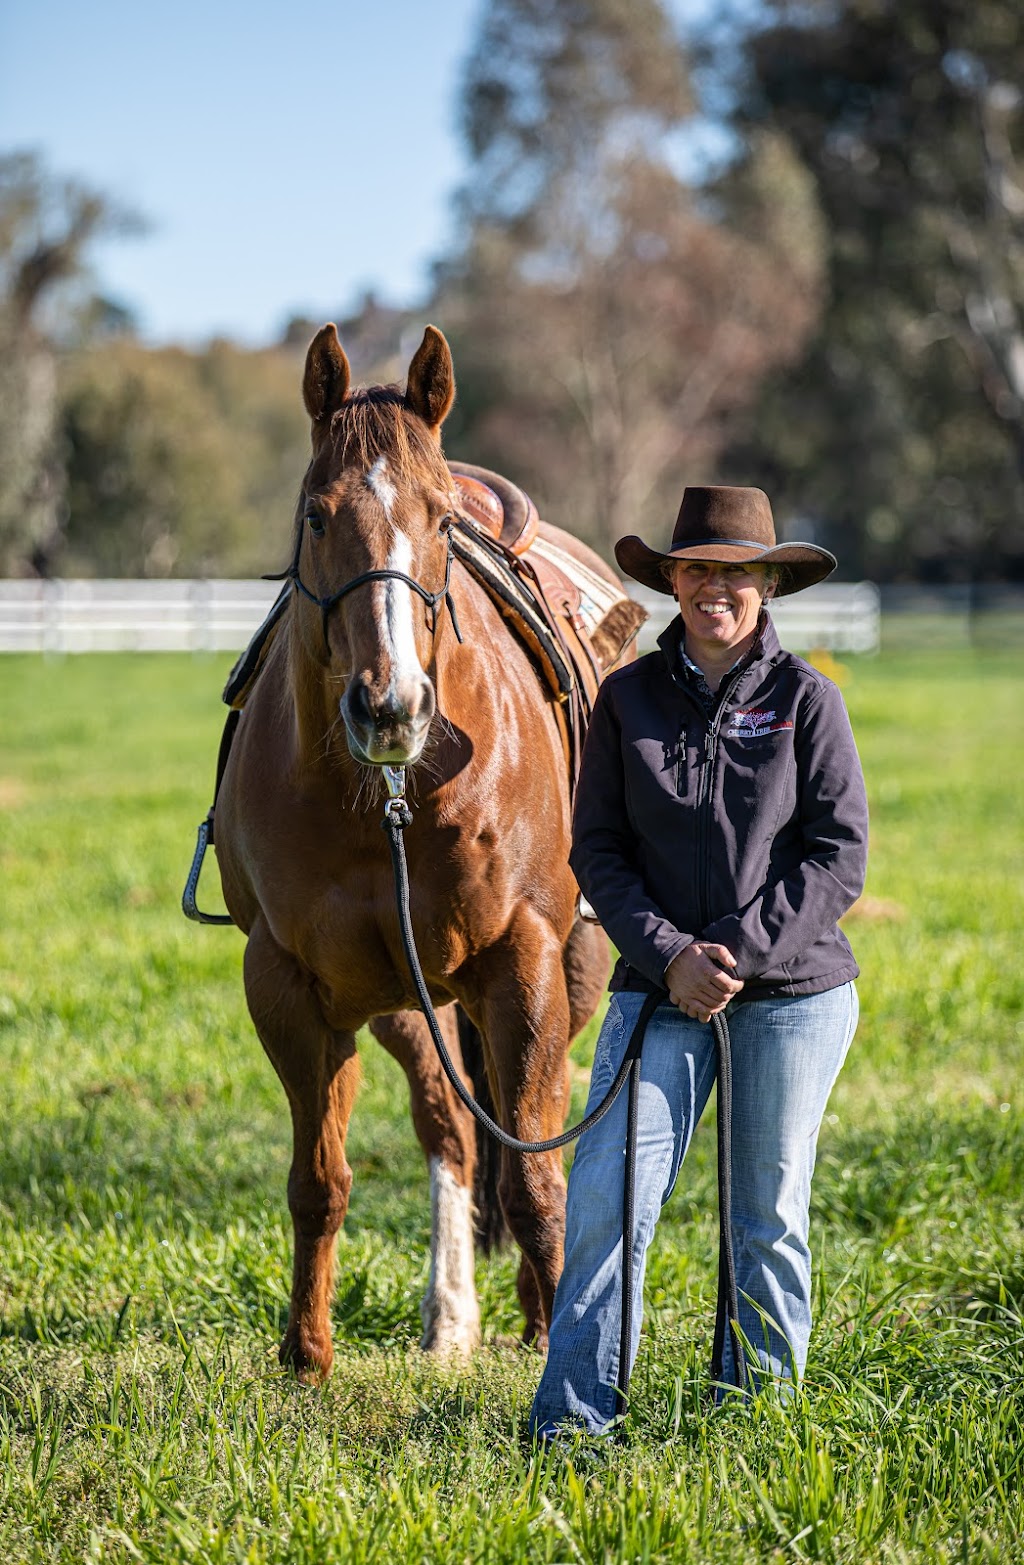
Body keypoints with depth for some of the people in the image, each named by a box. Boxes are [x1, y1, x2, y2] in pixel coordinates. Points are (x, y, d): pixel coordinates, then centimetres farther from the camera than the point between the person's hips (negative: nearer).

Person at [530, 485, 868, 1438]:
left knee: (769, 1212, 6)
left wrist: (738, 952, -14)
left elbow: (841, 857, -5)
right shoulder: (629, 697, 4)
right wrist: (669, 956, -11)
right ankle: (574, 1413, -3)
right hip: (661, 990, 1)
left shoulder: (805, 699, -2)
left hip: (793, 992, -1)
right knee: (607, 1193, -8)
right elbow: (597, 848, 3)